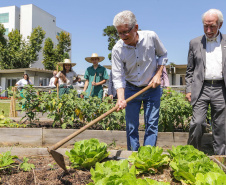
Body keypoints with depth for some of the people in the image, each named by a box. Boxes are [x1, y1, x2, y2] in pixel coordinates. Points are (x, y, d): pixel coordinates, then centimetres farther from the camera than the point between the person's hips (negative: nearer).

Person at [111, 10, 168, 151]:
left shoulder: (151, 37, -13)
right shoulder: (117, 49, -15)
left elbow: (163, 55, 5)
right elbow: (118, 76, -16)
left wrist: (158, 74, -6)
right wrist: (121, 98, -28)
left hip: (152, 88, 0)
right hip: (131, 89, 0)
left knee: (152, 124, -1)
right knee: (131, 126, 3)